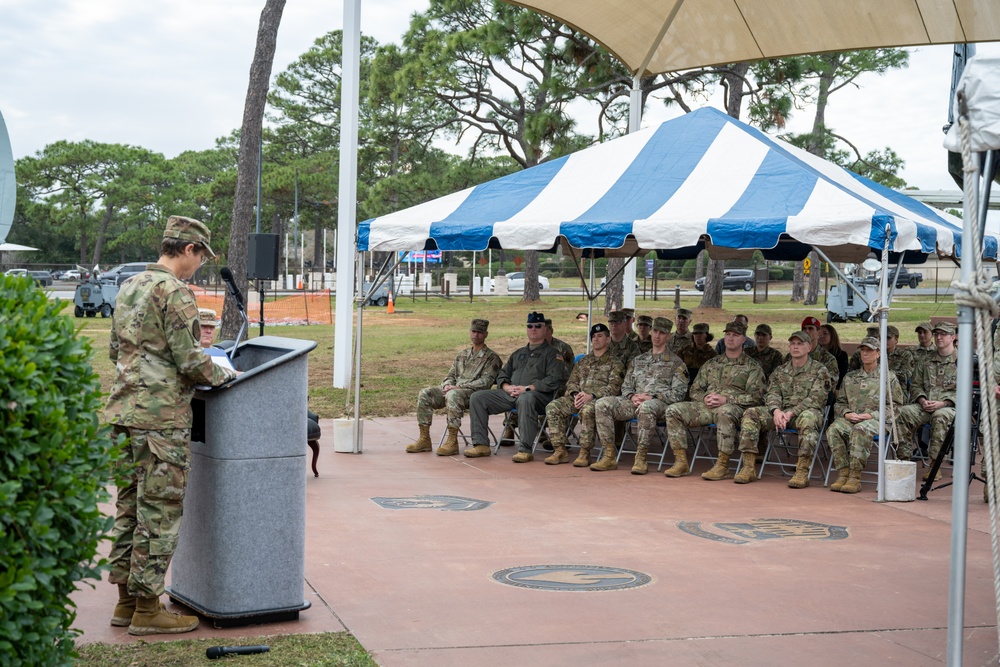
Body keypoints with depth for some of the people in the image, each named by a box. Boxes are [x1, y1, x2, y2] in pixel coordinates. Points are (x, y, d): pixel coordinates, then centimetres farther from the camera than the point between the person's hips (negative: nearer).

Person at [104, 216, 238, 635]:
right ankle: (146, 609, 2)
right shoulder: (175, 291, -13)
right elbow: (190, 360, -16)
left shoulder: (130, 287, 16)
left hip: (124, 410, 9)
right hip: (161, 416, -9)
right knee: (159, 512, -3)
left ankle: (126, 601, 21)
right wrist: (225, 376, -1)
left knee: (130, 507, 14)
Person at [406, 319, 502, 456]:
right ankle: (424, 439, -16)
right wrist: (447, 385, -3)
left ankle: (452, 442, -37)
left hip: (474, 393, -6)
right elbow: (450, 375, 23)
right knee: (425, 393, -16)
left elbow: (485, 382, -8)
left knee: (453, 395, -39)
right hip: (453, 389, 6)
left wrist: (458, 387, -16)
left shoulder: (491, 357, 5)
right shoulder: (463, 354, 25)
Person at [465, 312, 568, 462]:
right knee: (477, 397, -8)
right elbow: (502, 375, 25)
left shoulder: (551, 353, 9)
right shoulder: (518, 354, 28)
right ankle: (481, 444, -10)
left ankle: (525, 450, -41)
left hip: (538, 395, -7)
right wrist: (507, 387, 0)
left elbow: (554, 380, -6)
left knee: (525, 399, -43)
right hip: (510, 394, 7)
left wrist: (527, 388, -15)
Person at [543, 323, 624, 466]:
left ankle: (585, 453, -33)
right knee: (552, 407, -20)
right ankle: (560, 450, -21)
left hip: (599, 400, -5)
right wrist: (576, 395, -5)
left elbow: (613, 387, -5)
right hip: (578, 398, 6)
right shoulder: (583, 361, 27)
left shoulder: (614, 363, 8)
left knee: (587, 410, -40)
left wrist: (591, 396, -19)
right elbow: (572, 381, 19)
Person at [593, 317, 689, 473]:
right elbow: (626, 386, 22)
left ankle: (640, 459, -37)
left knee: (646, 407, -43)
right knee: (603, 404, -20)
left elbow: (678, 393, -1)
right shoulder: (638, 360, 25)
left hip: (660, 404, -5)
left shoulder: (675, 362, 9)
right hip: (634, 402, 5)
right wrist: (632, 397, -2)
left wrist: (652, 397, -13)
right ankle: (609, 456, -22)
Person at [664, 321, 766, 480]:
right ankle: (681, 462, -17)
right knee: (673, 410, -17)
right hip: (706, 406, 5)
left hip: (734, 407, -5)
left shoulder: (752, 367, 10)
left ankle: (722, 466, -36)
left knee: (724, 412, -43)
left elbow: (755, 396, -3)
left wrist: (726, 399, -14)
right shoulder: (711, 364, 24)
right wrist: (704, 398, -2)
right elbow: (695, 389, 22)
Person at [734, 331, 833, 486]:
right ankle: (748, 468, -24)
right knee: (750, 414, -19)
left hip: (806, 411, -4)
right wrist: (776, 411, -16)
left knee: (807, 418, -41)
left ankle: (802, 472, -41)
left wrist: (791, 413, -21)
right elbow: (772, 393, 8)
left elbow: (815, 399, -8)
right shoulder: (780, 371, 19)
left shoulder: (820, 370, 4)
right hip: (781, 411, 4)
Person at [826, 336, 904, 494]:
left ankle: (855, 477, -38)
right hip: (850, 419, 4)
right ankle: (843, 473, -31)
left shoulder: (889, 378, 11)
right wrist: (846, 413, -2)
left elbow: (896, 407, 3)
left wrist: (872, 415, -9)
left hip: (876, 421, -4)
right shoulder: (850, 378, 22)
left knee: (860, 430, -39)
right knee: (834, 429, -31)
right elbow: (839, 403, 21)